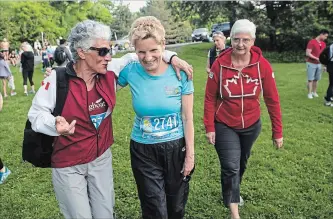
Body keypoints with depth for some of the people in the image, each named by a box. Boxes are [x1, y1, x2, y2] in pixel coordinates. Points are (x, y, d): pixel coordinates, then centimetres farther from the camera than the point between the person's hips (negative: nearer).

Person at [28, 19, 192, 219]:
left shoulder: (110, 74, -9)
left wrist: (170, 56, -8)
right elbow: (36, 113, -9)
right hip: (67, 165, -3)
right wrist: (55, 125, -30)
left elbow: (135, 57, 4)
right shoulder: (57, 79, -18)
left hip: (101, 158, 4)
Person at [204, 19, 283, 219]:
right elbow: (210, 98, -8)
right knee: (231, 167, -6)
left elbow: (272, 100, -7)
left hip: (251, 126, 3)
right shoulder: (219, 64, -16)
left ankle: (233, 191, 52)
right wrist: (209, 127, -8)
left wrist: (277, 131, -4)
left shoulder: (262, 65, -14)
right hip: (224, 126, -3)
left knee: (242, 163, 23)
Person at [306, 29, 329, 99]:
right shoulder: (312, 42, -11)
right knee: (310, 79, -2)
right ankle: (309, 93, 3)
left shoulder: (323, 44, 10)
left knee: (316, 79, 7)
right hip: (311, 64, -6)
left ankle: (314, 92, 15)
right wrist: (317, 58, -23)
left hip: (319, 64, 6)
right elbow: (307, 53, -16)